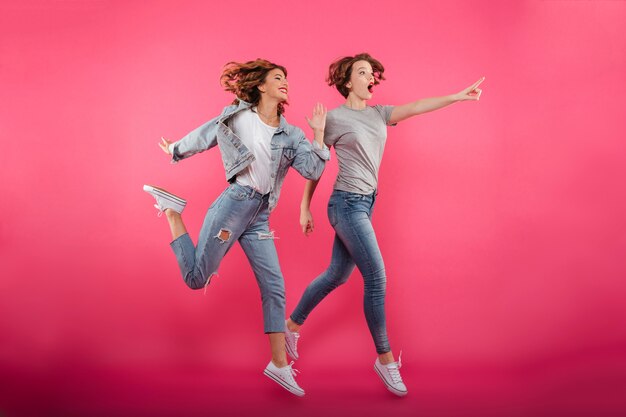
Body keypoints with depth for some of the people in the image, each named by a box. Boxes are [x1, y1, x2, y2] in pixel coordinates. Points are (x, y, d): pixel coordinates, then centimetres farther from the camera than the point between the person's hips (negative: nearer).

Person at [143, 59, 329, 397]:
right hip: (233, 204, -4)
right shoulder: (236, 116, -1)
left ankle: (279, 364, 10)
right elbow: (203, 137, 13)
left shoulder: (292, 134, 8)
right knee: (196, 278, -2)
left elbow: (312, 170, -4)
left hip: (260, 217, 5)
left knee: (274, 287, 2)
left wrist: (319, 133, -8)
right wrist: (174, 151, 27)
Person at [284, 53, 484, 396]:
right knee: (376, 280, -7)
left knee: (336, 276, 17)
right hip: (347, 204, -7)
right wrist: (304, 207, 0)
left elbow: (416, 107, -3)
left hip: (365, 204, 7)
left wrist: (457, 96, -15)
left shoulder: (379, 114, 11)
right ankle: (385, 359, 6)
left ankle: (292, 325, 36)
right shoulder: (334, 118, -6)